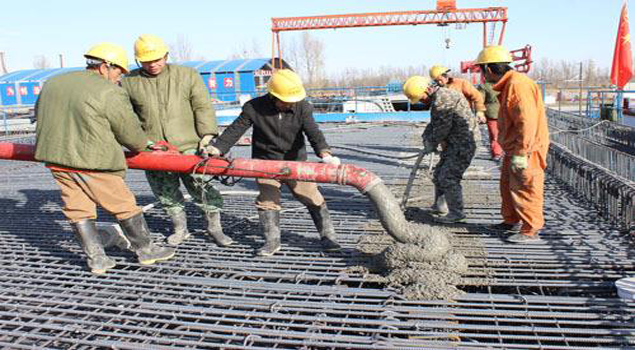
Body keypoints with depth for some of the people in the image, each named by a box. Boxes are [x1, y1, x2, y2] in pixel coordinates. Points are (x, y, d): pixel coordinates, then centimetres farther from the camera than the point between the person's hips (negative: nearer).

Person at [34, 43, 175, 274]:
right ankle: (146, 251, 19)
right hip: (95, 161, -7)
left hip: (56, 157, 7)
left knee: (78, 209, 13)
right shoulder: (110, 93, -12)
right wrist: (141, 146, 14)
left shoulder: (53, 83, 12)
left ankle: (96, 259, 19)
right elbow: (130, 133, -8)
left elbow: (40, 115, 22)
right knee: (124, 206, 7)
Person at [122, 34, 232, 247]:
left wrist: (207, 136, -9)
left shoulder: (188, 75, 5)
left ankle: (214, 228, 15)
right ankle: (180, 229, 27)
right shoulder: (129, 83, 6)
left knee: (203, 188, 0)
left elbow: (203, 108, 1)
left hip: (189, 147, -1)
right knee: (166, 195, 8)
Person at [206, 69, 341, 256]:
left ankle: (327, 235, 14)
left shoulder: (303, 108, -13)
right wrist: (216, 149, -17)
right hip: (266, 163, 0)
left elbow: (313, 132, -24)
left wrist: (325, 154, -41)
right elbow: (235, 130, -7)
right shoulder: (254, 108, -13)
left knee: (312, 196, 2)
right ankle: (272, 241, 8)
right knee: (267, 199, -5)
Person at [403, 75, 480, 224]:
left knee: (449, 178, -7)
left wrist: (431, 144, -5)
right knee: (439, 175, 15)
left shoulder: (442, 99, -21)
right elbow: (434, 124, 17)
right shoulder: (437, 98, 13)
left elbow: (442, 128, -20)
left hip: (464, 142, -11)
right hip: (455, 142, 11)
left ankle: (456, 213, 4)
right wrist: (426, 138, 1)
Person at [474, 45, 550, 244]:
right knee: (507, 185, 20)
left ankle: (531, 231, 6)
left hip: (526, 151, -11)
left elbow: (527, 121, -27)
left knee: (524, 189, -4)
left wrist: (520, 153, -26)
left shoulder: (518, 84, -20)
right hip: (514, 149, 11)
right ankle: (510, 220, 35)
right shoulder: (507, 85, 14)